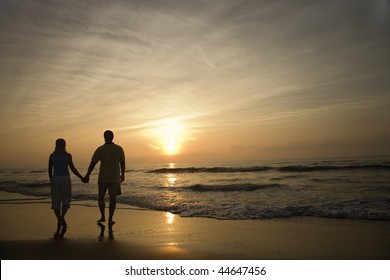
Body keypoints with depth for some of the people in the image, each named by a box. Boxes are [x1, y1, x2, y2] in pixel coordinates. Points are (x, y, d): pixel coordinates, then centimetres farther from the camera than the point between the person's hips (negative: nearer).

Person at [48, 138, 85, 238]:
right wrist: (81, 177, 3)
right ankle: (62, 217, -16)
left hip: (55, 179, 2)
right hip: (65, 179, -2)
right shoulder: (67, 155, -3)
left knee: (56, 202, 8)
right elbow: (72, 168, -6)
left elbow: (50, 170, 9)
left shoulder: (52, 156, 6)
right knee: (66, 201, 8)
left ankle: (60, 220, 1)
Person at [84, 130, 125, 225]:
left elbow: (92, 163, -6)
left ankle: (103, 216, 15)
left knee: (101, 197, 17)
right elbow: (122, 163, 4)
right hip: (115, 178, 1)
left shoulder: (100, 149, -9)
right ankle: (110, 219, 7)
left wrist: (87, 176, 5)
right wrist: (122, 175, 18)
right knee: (113, 198, 8)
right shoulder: (119, 149, -4)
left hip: (103, 178, -1)